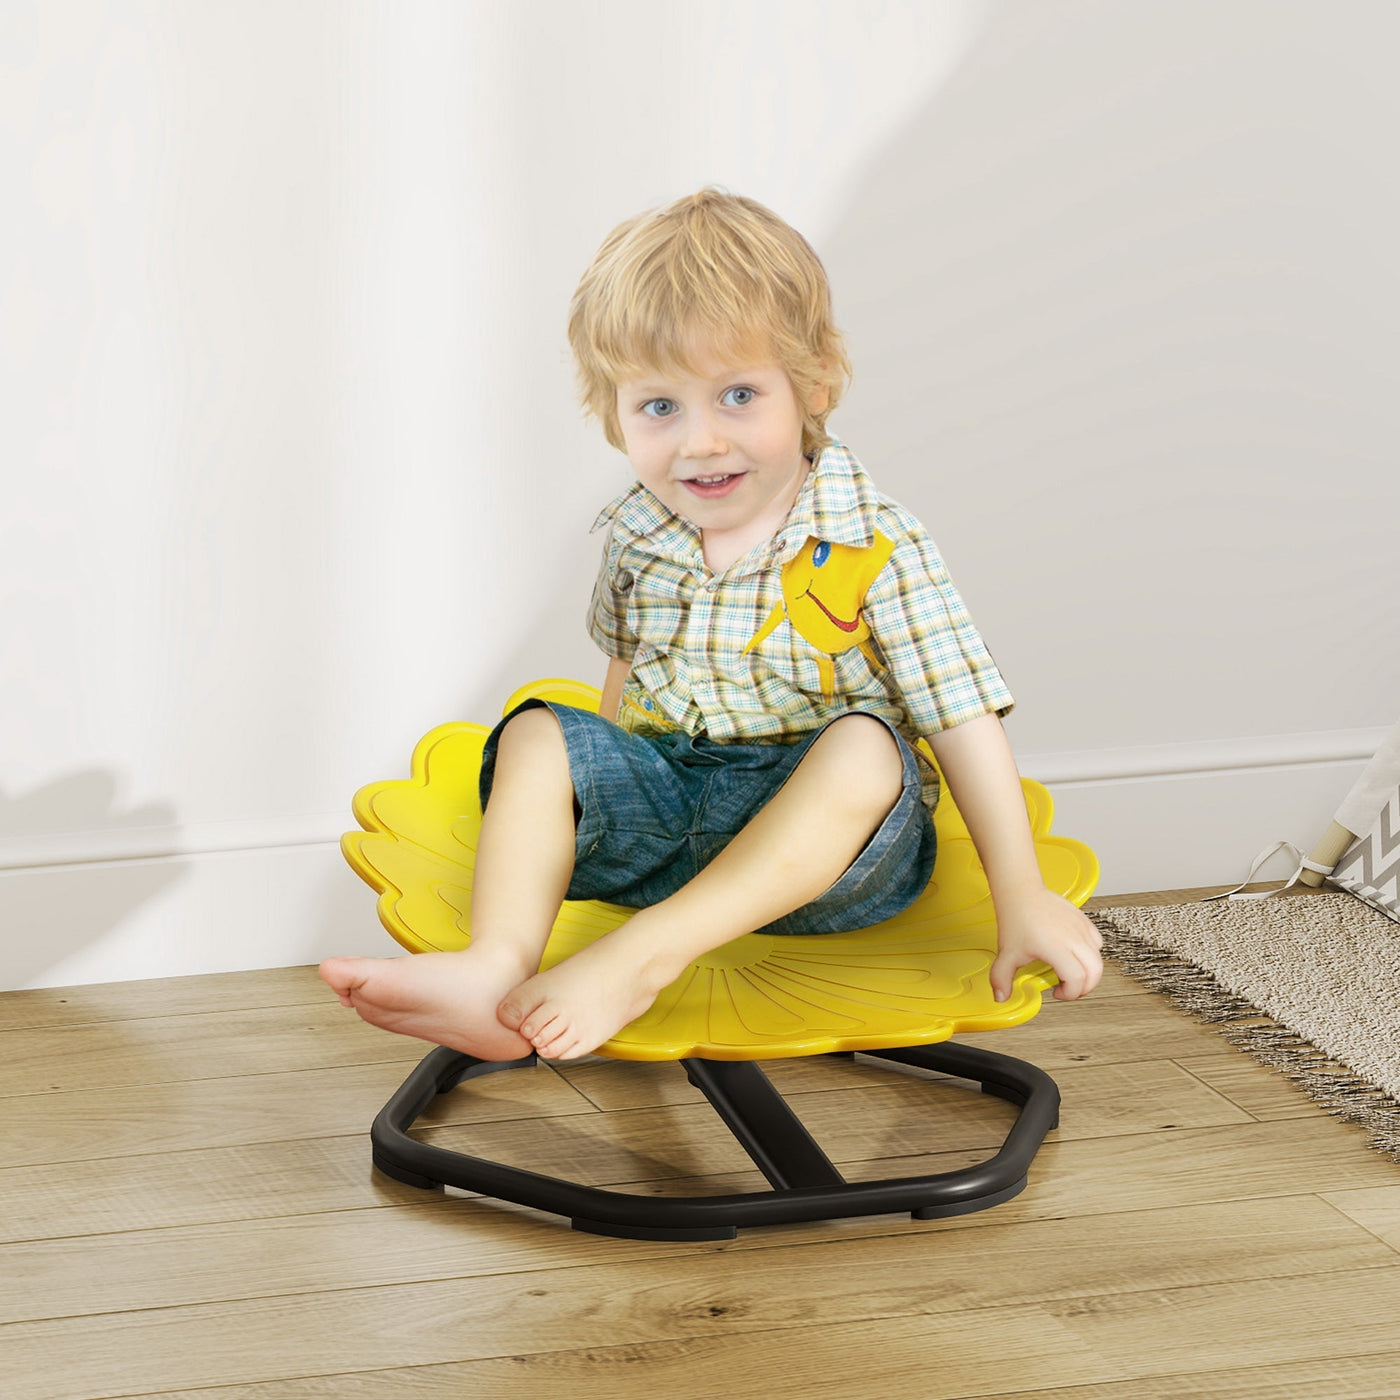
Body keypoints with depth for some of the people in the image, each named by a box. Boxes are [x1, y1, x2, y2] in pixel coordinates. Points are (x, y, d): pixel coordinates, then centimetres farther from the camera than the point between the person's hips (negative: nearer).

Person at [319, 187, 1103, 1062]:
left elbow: (966, 724, -13)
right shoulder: (638, 536, 2)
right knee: (538, 736, -15)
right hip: (667, 800, 5)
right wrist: (596, 790, 21)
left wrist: (1024, 902, -16)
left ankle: (644, 956, -43)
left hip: (833, 846, -4)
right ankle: (497, 965, -37)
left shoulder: (873, 551, -13)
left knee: (865, 746, -35)